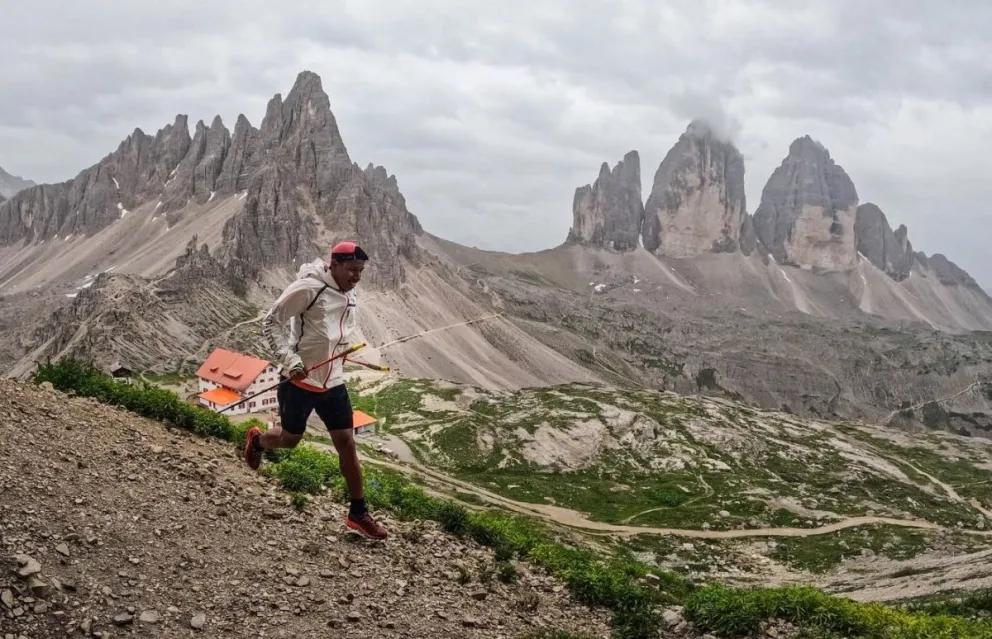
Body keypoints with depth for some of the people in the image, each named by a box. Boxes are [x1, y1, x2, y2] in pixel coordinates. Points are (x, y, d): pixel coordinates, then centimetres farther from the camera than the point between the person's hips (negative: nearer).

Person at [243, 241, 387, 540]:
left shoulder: (349, 296, 5)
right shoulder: (308, 288, -19)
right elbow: (270, 323, -15)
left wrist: (341, 356, 13)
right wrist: (290, 359, -24)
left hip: (333, 382, 6)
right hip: (300, 380, -6)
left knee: (347, 444, 3)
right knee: (290, 439, 12)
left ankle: (358, 513, 12)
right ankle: (257, 440, 48)